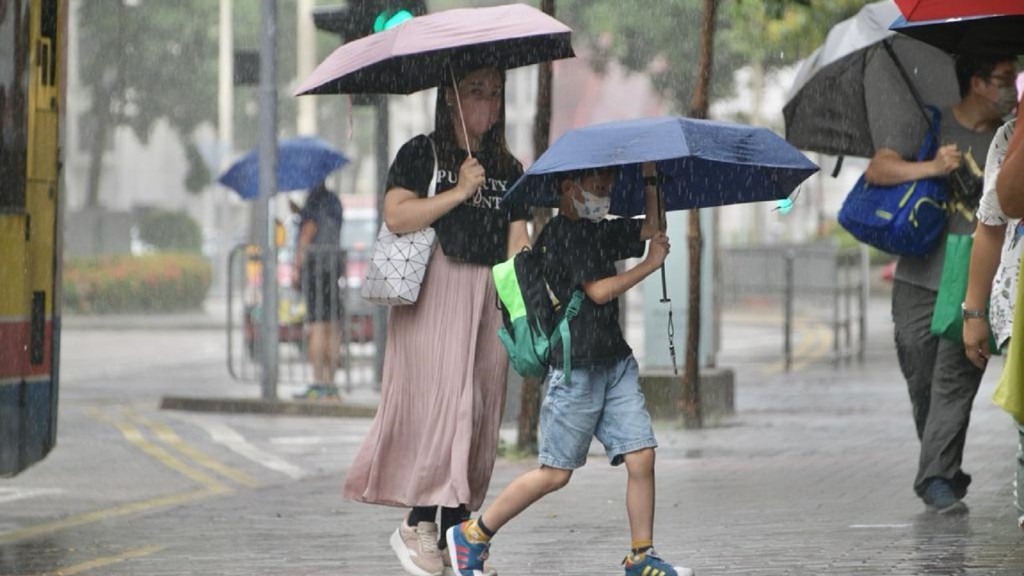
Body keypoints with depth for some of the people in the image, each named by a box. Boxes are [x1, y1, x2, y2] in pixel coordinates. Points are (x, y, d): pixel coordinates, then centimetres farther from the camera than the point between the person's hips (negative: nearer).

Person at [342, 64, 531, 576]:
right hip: (434, 291, -5)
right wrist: (460, 192, -15)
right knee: (445, 398, -16)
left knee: (481, 411, 1)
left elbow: (517, 242, 11)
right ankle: (418, 523, -10)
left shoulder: (507, 169, 17)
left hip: (488, 297, 5)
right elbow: (396, 216, -12)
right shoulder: (421, 155, 1)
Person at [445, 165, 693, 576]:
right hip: (574, 368, -8)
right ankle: (472, 535, 8)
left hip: (615, 361, 8)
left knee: (641, 457, -2)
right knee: (555, 473, -4)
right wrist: (650, 264, -10)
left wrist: (650, 176, 13)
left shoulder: (599, 231, 15)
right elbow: (598, 291, -17)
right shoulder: (561, 233, -11)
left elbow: (652, 228, 24)